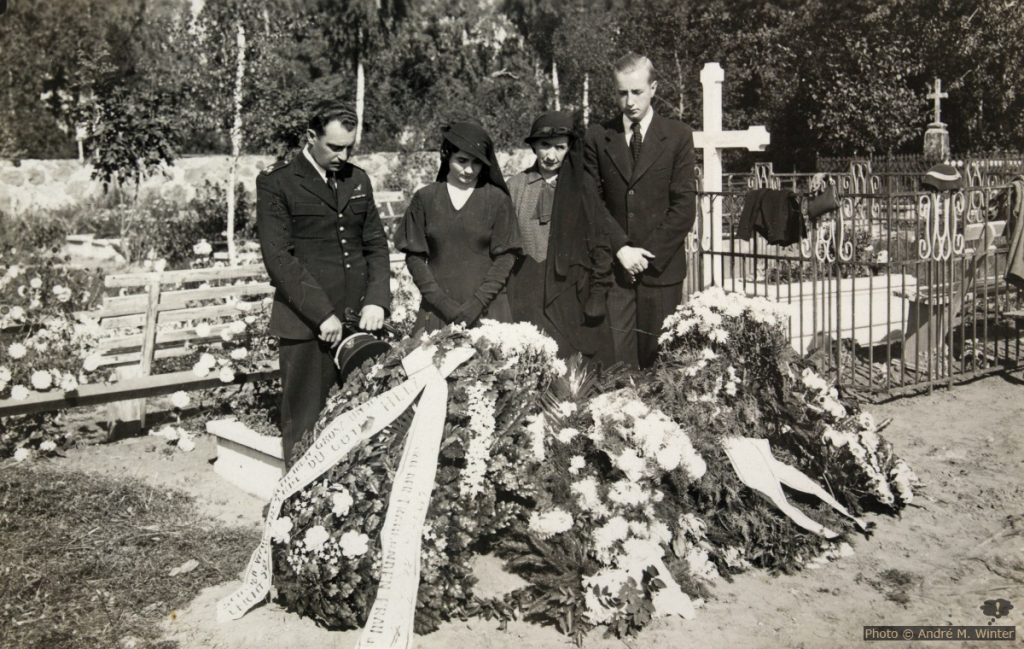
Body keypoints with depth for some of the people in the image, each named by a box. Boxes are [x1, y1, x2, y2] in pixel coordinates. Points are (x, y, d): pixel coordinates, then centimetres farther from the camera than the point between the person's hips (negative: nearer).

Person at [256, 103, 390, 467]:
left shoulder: (358, 180, 15)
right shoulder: (276, 183, -2)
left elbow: (376, 244, 15)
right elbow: (278, 256, -10)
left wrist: (377, 300, -1)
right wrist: (321, 313, -15)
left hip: (360, 319, 4)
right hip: (307, 325, -4)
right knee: (306, 424, 1)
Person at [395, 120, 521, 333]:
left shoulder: (497, 199, 2)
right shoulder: (425, 199, 4)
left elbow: (505, 256, 0)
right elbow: (414, 256, 3)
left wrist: (477, 303, -10)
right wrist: (442, 302, -8)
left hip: (487, 309, -1)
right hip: (437, 309, 1)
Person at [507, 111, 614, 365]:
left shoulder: (583, 187, 3)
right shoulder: (516, 185, 7)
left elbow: (600, 242, 2)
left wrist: (597, 295, -3)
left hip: (572, 293, -1)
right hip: (526, 297, 1)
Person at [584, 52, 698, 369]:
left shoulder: (677, 136, 5)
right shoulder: (598, 137, 8)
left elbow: (684, 206, 0)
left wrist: (649, 254, -8)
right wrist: (620, 248, -8)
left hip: (662, 266, -1)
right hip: (613, 266, 1)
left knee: (659, 358, 2)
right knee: (617, 359, -4)